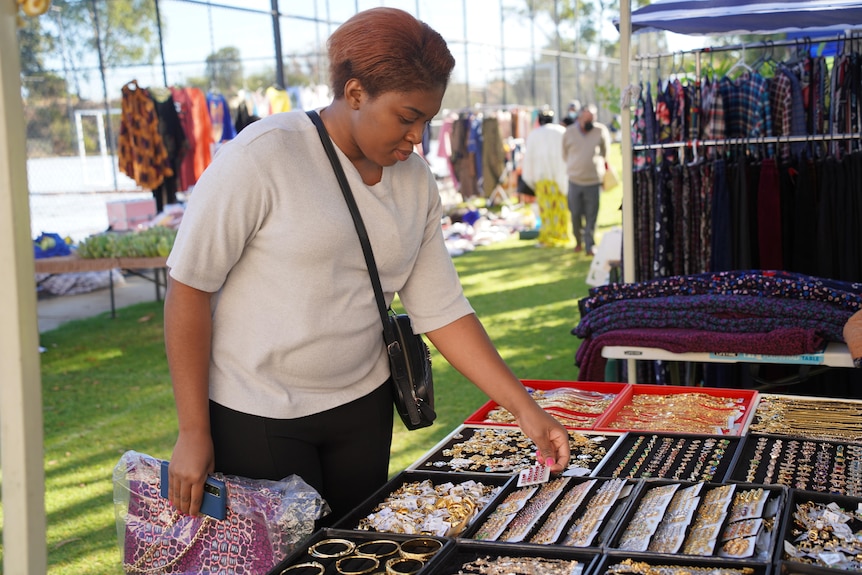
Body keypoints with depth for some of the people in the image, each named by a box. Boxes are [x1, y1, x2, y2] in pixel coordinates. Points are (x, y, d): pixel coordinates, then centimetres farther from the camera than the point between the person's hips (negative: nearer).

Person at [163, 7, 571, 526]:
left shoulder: (416, 182, 0)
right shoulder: (263, 156, -17)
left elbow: (443, 311, 2)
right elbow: (189, 288, -14)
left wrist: (526, 408, -5)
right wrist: (193, 432, -14)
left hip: (361, 406, 5)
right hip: (256, 417, -5)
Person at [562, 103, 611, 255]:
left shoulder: (601, 130, -3)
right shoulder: (569, 132, 0)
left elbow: (605, 151, 13)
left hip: (594, 180, -1)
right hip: (575, 180, 1)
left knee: (591, 216, -2)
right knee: (575, 214, 6)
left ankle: (590, 245, 4)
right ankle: (578, 241, 25)